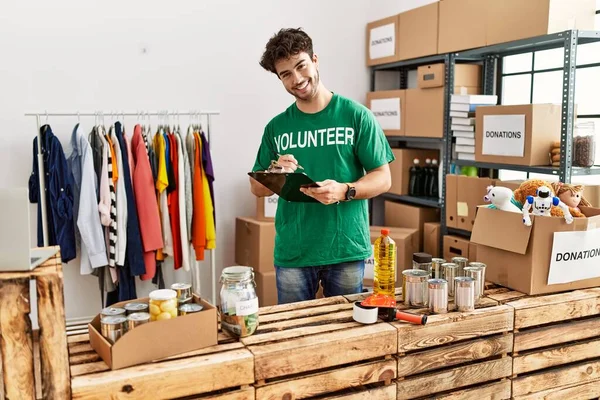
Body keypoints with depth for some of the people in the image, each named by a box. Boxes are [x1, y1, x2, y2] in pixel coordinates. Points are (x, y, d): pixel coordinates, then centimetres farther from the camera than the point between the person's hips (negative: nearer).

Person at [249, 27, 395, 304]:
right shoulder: (276, 127, 7)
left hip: (347, 249, -2)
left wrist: (344, 191, -21)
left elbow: (383, 179, -2)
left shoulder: (356, 116, -2)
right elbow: (257, 188, 12)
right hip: (292, 251, 2)